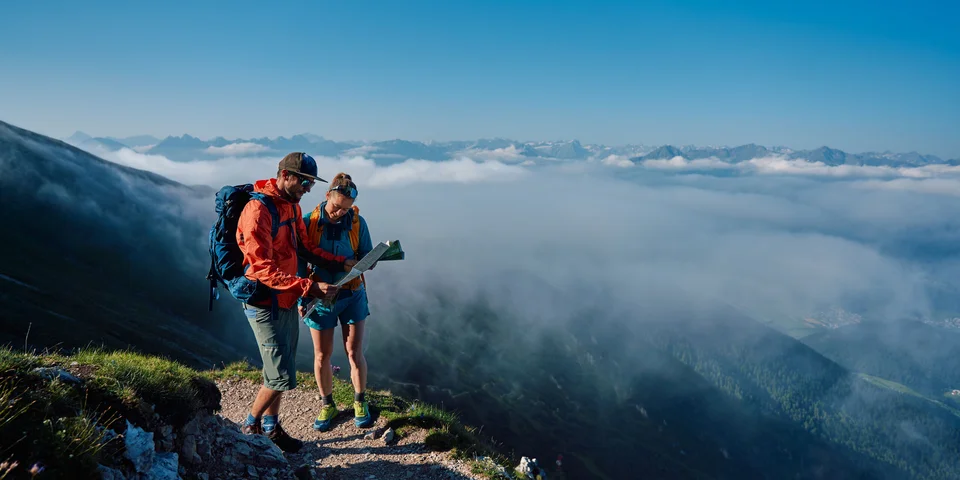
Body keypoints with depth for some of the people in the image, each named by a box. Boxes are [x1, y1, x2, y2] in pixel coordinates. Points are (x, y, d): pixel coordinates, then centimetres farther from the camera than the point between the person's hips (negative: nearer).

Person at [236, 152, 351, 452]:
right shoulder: (258, 211, -23)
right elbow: (264, 270, -27)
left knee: (280, 373, 17)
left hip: (287, 301, 9)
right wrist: (309, 287, -33)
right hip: (265, 305, -9)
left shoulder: (292, 205, 7)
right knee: (282, 377, -4)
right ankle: (250, 427, 19)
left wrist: (340, 262, 5)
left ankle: (271, 429, 33)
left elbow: (304, 247, 17)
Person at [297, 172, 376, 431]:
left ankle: (360, 403, 26)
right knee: (322, 355, 8)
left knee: (354, 352, 4)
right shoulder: (309, 222, -11)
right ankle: (327, 405, 30)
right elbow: (300, 263, -4)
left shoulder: (357, 222, -8)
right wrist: (301, 298, -5)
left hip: (351, 295, 0)